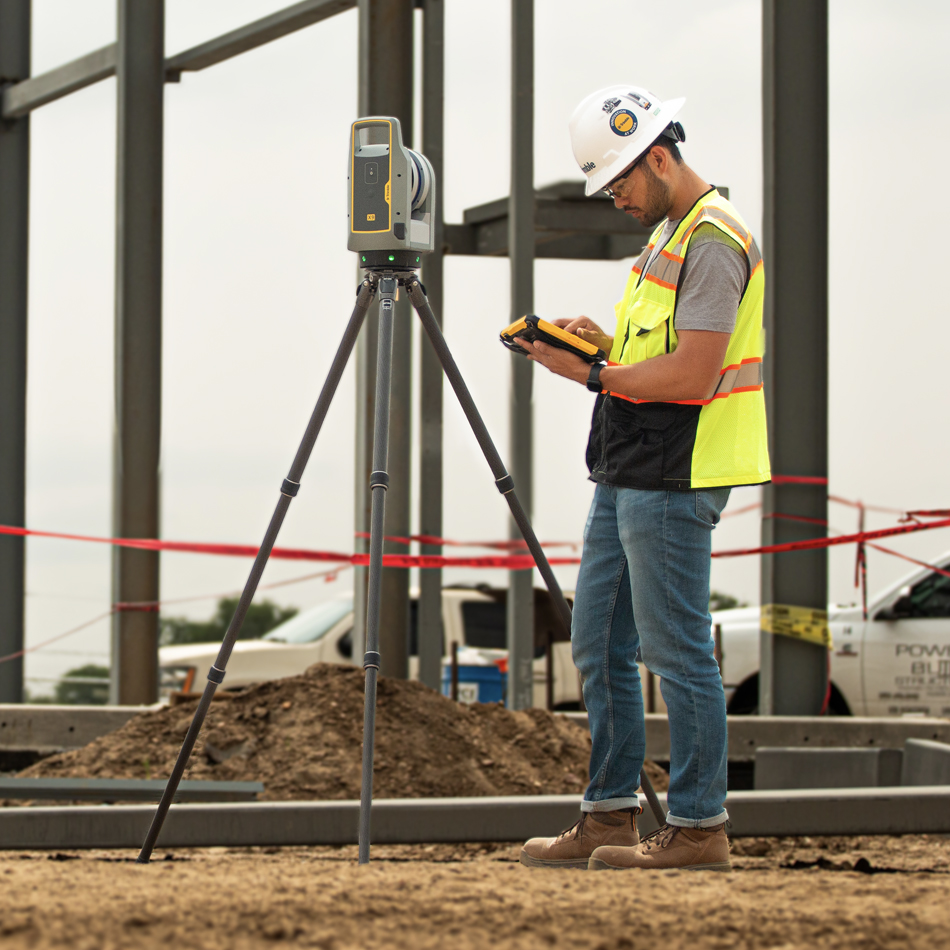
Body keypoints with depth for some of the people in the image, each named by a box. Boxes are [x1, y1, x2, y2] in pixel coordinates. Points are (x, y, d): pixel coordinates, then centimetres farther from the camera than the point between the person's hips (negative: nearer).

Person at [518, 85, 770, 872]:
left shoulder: (712, 241, -15)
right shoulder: (669, 232, 17)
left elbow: (693, 373, -22)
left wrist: (594, 376, -14)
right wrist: (608, 344, 7)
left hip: (673, 481, -10)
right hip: (626, 477, 10)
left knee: (677, 652, -5)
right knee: (600, 646, 12)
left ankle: (700, 828, 2)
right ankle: (608, 817, 18)